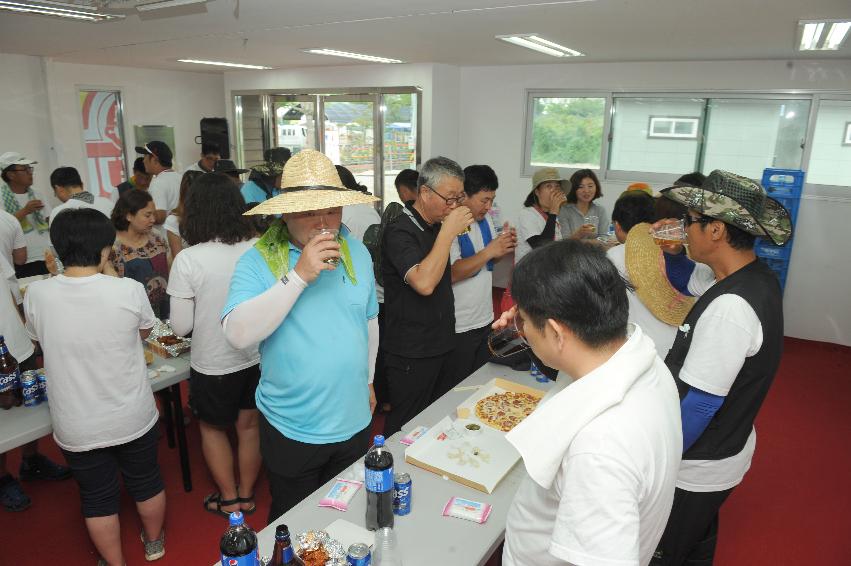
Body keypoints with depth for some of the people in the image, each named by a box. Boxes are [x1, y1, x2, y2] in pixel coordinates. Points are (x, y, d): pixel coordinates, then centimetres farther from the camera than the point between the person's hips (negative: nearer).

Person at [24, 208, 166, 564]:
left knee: (97, 498, 20)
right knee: (146, 481, 24)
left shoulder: (37, 295, -15)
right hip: (134, 418, 0)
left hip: (77, 428, 1)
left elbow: (40, 339, 6)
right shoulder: (129, 290, -20)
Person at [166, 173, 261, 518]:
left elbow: (181, 327, -13)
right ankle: (246, 494, 40)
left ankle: (228, 498, 36)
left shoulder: (188, 260, -20)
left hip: (213, 365, -3)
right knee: (249, 425, 22)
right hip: (256, 358, 3)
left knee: (212, 427, 23)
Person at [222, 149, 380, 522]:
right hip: (291, 430, -4)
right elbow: (238, 335, -30)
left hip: (354, 421, 4)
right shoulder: (258, 260, -15)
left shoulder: (356, 252, -1)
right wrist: (299, 275, -33)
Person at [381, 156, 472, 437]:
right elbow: (423, 283, -33)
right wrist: (448, 232, -28)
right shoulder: (399, 232, -18)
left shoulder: (437, 226, 9)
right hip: (411, 354, -8)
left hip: (440, 347, 8)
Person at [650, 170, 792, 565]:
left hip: (695, 470, -9)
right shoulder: (756, 277, -2)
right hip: (725, 452, 9)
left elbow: (698, 404, -28)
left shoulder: (730, 307, -31)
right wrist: (676, 254, -1)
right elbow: (688, 290, 18)